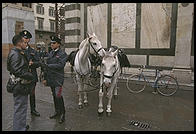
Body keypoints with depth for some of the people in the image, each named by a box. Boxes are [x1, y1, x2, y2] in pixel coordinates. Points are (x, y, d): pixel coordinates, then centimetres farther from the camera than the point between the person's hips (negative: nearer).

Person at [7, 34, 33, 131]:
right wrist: (30, 76, -16)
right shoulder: (15, 54, -19)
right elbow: (17, 71, -26)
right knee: (20, 108, 0)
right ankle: (19, 128, 15)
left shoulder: (18, 53, 13)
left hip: (21, 84, 11)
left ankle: (21, 126, 39)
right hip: (19, 85, -11)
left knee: (22, 106, 22)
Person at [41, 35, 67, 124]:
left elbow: (60, 65, -21)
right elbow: (47, 66, 16)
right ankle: (57, 112, 30)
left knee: (58, 96, -8)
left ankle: (62, 114, 8)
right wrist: (45, 78, 14)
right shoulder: (50, 53, 13)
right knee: (54, 95, 14)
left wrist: (47, 65, -18)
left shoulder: (62, 54, -7)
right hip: (51, 79, 7)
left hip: (58, 79, -7)